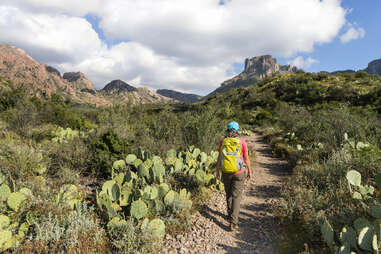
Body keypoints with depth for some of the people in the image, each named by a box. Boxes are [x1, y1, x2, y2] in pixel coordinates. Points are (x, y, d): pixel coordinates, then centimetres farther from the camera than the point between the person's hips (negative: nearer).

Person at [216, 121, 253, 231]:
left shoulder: (223, 142, -4)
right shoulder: (242, 141, -9)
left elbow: (219, 158, 1)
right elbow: (246, 158, -4)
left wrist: (217, 171, 13)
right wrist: (250, 171, 9)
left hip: (225, 172, 2)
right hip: (238, 173, -2)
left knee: (229, 194, 21)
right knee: (236, 197, 1)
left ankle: (231, 215, 36)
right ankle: (233, 222, -5)